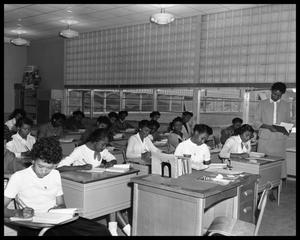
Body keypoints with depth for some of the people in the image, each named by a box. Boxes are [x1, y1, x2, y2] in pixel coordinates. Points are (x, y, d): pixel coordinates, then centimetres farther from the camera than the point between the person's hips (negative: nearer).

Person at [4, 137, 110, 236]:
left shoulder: (55, 174, 14)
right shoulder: (18, 177, -3)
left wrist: (59, 208, -6)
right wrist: (18, 213, -28)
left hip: (57, 221, 3)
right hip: (33, 226, -3)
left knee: (101, 231, -19)